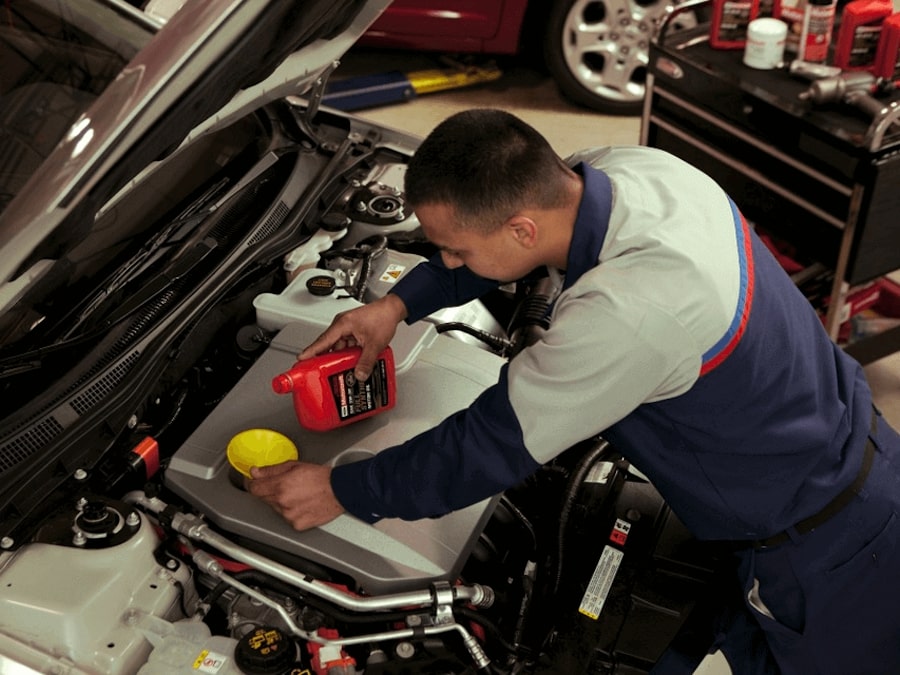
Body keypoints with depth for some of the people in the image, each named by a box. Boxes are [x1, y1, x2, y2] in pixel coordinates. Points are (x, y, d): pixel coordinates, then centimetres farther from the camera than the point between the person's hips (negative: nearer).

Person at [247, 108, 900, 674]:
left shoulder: (627, 315, -41)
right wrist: (399, 304, 1)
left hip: (822, 548, -8)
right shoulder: (626, 165, -14)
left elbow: (491, 448, -28)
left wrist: (341, 492, -16)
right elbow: (484, 239, 7)